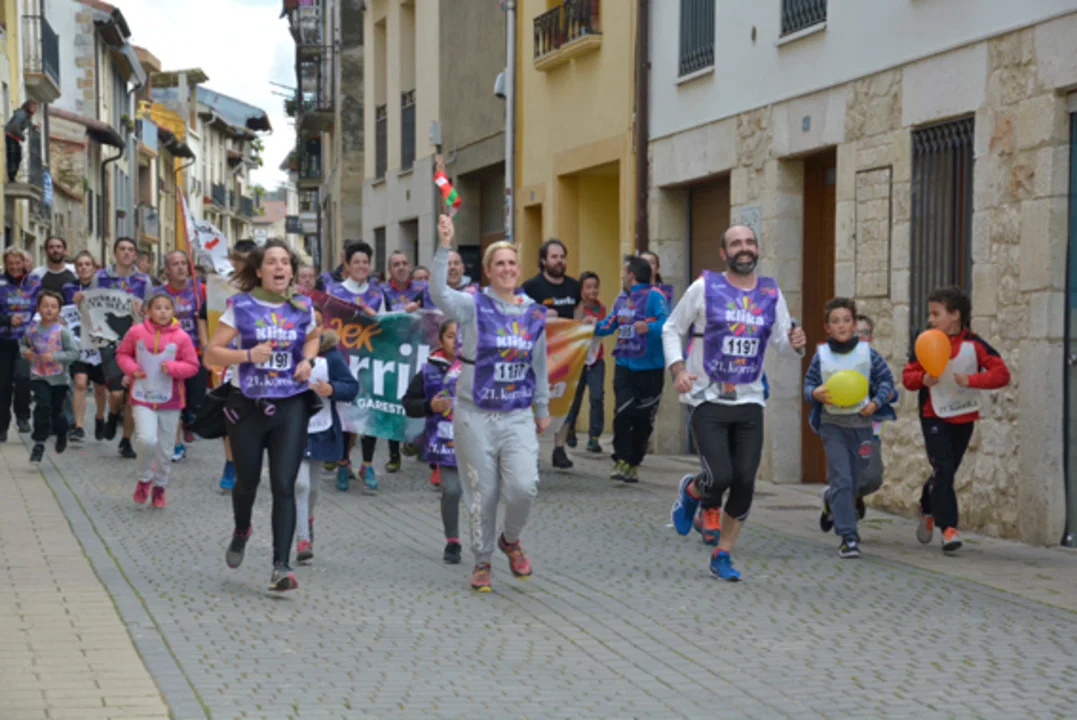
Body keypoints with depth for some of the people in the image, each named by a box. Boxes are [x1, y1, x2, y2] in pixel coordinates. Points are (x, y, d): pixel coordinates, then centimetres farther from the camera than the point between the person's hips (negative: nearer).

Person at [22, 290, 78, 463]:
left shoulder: (62, 332, -12)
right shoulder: (33, 330, -2)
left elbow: (74, 352, -14)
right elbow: (24, 344, 17)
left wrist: (55, 356, -24)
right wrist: (25, 351, -5)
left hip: (59, 378, -1)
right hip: (38, 377, 1)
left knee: (57, 410, 12)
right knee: (42, 406, -17)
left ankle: (62, 435, 42)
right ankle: (39, 443, -8)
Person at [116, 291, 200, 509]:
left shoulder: (182, 337, -7)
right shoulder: (136, 332, -4)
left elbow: (193, 366, -1)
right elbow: (122, 353, 10)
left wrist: (172, 367, -18)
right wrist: (131, 369, -8)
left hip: (170, 400, 1)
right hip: (142, 397, -1)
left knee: (165, 449, 8)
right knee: (147, 439, -20)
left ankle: (159, 487, 29)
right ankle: (145, 479, 7)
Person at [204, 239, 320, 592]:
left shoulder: (302, 307, 2)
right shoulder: (241, 305, -6)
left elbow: (312, 338, 23)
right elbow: (211, 353, -6)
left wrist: (308, 360, 2)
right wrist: (247, 355, -22)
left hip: (290, 406, 1)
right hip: (247, 405, -1)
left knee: (283, 485, -10)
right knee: (247, 482, 14)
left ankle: (281, 566, -10)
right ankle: (241, 532, 47)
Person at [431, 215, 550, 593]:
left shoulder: (534, 313, 6)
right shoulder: (474, 306, -4)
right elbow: (439, 293, -25)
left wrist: (543, 409, 20)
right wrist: (444, 247, -35)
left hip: (518, 416, 2)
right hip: (475, 416, -2)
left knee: (524, 486, -13)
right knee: (482, 494, 4)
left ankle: (511, 539, 18)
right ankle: (482, 561, 24)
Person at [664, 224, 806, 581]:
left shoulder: (771, 293, 6)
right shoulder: (704, 287, -4)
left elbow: (781, 340, 11)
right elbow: (671, 329, 4)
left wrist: (794, 342, -13)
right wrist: (678, 368, -11)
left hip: (749, 402, 4)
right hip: (708, 400, -4)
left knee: (745, 483, 0)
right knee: (720, 476, -16)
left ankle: (722, 555, 17)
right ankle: (691, 491, 21)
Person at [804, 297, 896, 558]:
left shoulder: (867, 353, -2)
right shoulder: (821, 355, -2)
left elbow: (886, 380, 5)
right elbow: (808, 384, 5)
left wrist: (876, 403, -10)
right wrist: (815, 394, -18)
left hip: (861, 422, 2)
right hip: (832, 422, -1)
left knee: (855, 482, 10)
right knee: (841, 479, -10)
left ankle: (831, 502, 45)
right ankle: (848, 537, -6)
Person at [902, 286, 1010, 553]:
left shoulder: (973, 344, -9)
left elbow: (1002, 374, -14)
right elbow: (908, 376, -1)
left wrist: (971, 380, -26)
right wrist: (923, 379, -22)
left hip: (964, 418, 1)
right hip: (934, 416, -1)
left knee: (946, 472, 13)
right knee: (943, 470, -13)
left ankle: (928, 510, 41)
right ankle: (949, 528, -12)